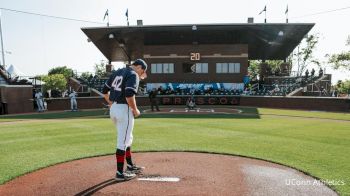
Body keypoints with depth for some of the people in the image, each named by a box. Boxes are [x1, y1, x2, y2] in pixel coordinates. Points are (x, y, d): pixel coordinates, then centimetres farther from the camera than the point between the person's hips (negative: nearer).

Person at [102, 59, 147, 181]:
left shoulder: (116, 72, 16)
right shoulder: (133, 75, -10)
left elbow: (105, 91, 18)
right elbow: (129, 95, -24)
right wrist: (135, 110, -11)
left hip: (113, 110, 9)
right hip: (124, 110, -9)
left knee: (127, 139, 21)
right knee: (123, 141, 0)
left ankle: (130, 166, 33)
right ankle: (120, 173, 10)